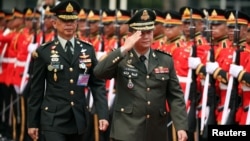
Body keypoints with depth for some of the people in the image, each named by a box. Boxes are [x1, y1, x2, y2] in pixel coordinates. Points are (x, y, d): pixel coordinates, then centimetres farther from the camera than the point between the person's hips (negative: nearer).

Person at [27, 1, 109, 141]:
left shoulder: (88, 49, 7)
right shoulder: (44, 51, -1)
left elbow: (98, 84, 6)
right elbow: (37, 89, 2)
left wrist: (103, 114, -5)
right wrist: (33, 122, 1)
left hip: (79, 119, 3)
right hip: (53, 119, -3)